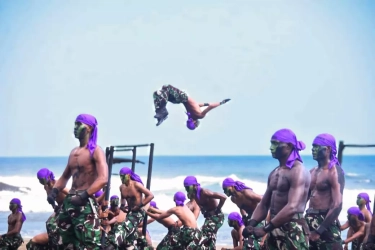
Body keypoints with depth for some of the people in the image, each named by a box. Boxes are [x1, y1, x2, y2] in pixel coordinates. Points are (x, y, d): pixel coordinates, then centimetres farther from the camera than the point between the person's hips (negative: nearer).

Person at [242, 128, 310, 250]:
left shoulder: (298, 171, -13)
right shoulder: (274, 173, 16)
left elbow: (292, 208, -24)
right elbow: (263, 204, 16)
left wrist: (265, 229, -23)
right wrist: (251, 224, -3)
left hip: (293, 232, -9)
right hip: (275, 231, 9)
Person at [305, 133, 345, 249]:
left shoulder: (334, 171, -10)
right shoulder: (312, 172, 14)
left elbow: (337, 205, -18)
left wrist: (319, 231, -19)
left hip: (326, 223, -8)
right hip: (310, 221, 8)